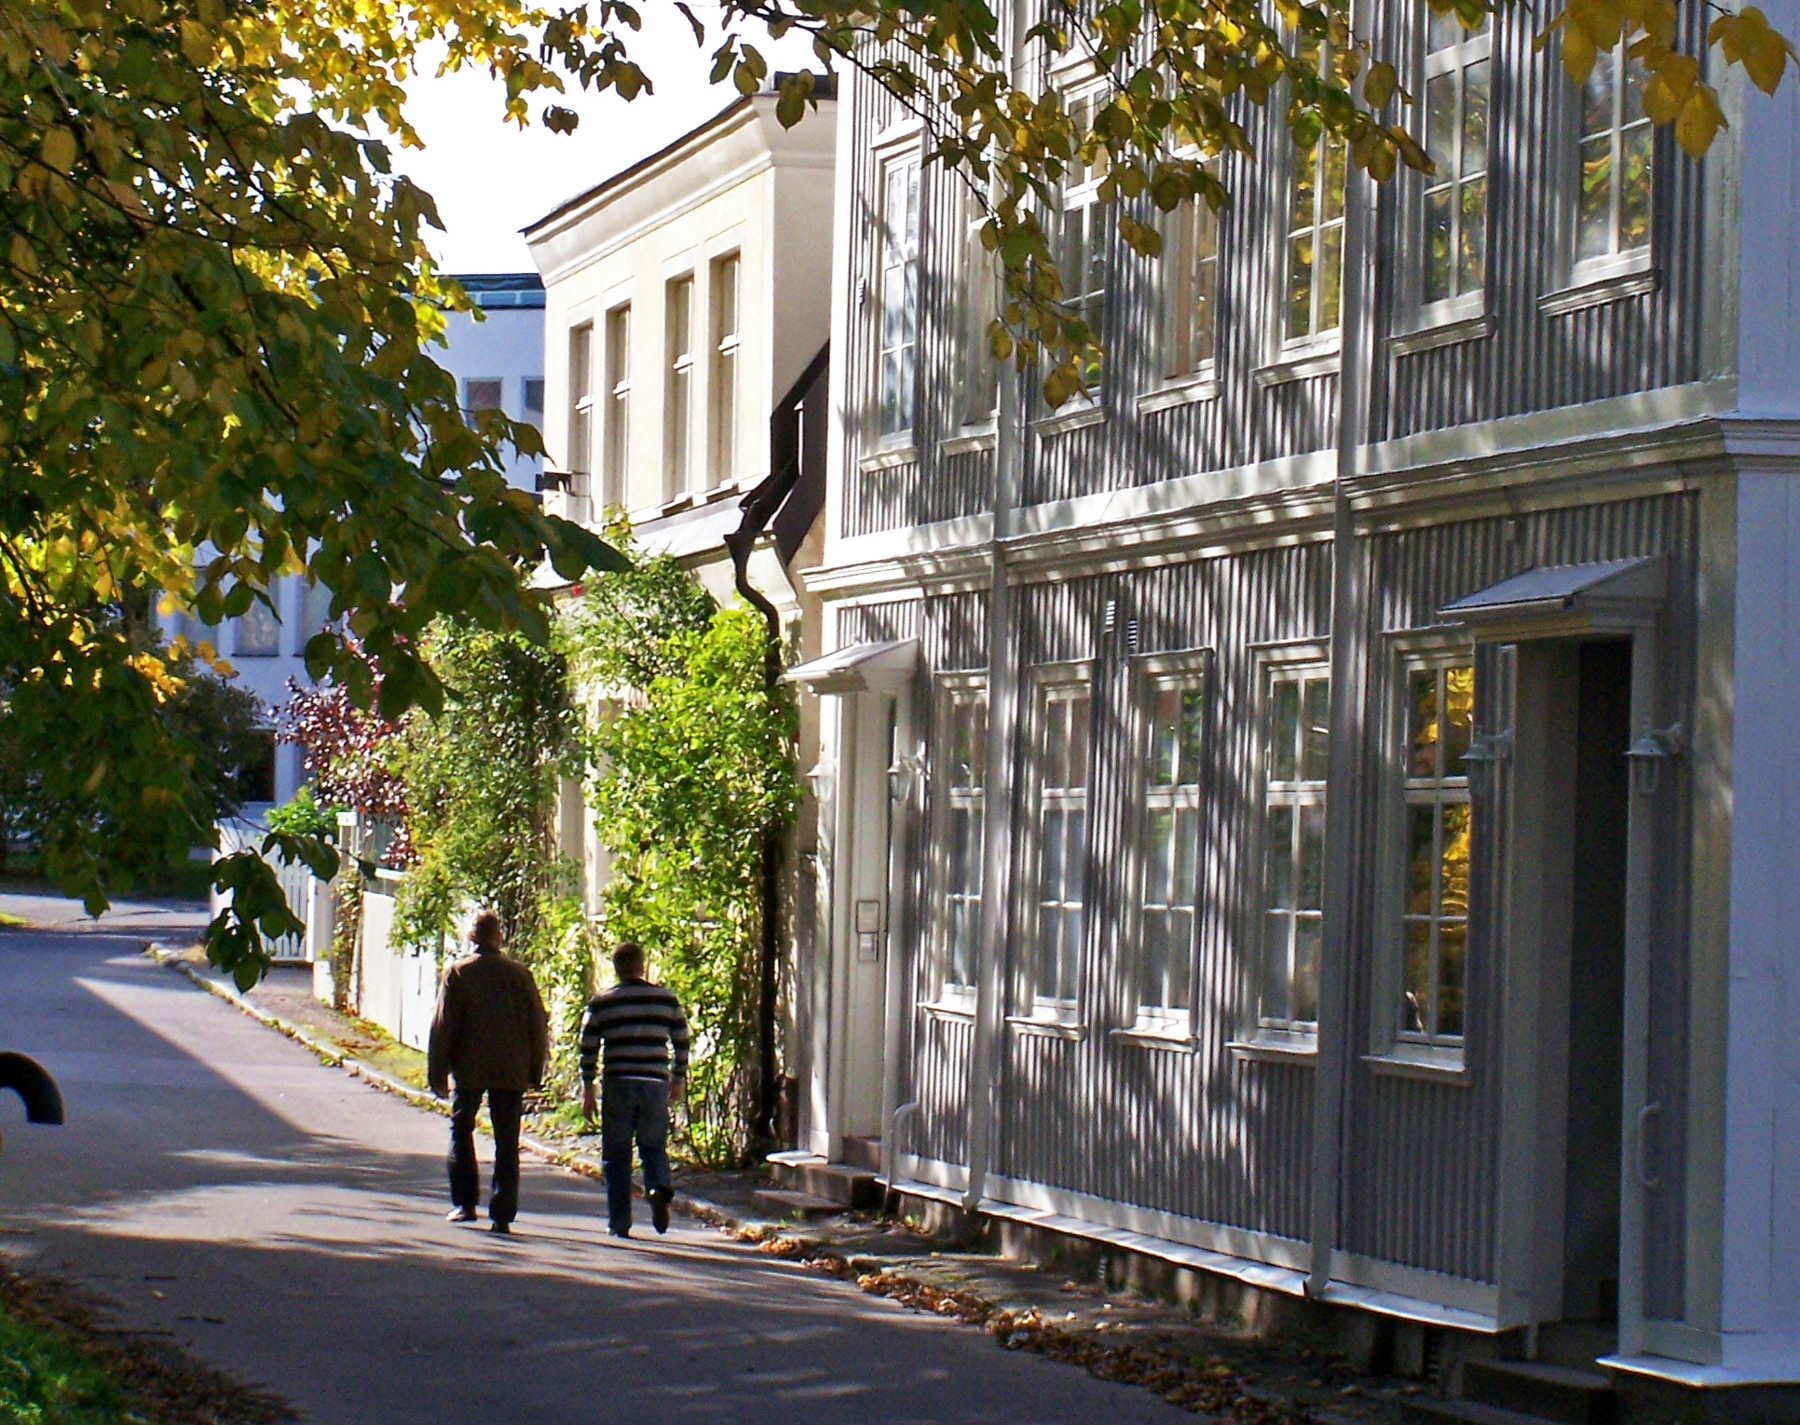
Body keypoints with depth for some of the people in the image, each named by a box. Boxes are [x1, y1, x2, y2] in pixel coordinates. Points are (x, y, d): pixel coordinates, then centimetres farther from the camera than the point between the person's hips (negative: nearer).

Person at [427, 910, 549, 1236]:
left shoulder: (459, 973, -3)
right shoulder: (520, 974, 3)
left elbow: (443, 1026, -4)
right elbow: (539, 1025, 5)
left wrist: (437, 1073, 1)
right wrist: (535, 1071, 12)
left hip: (470, 1069, -2)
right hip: (511, 1071, 2)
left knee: (461, 1129, 15)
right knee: (507, 1141, 6)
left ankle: (465, 1202, 7)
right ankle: (502, 1214, 1)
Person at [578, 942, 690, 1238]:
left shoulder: (601, 1003, 3)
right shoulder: (667, 999, 7)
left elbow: (588, 1049, 3)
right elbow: (682, 1042, 10)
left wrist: (587, 1090, 9)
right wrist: (678, 1080, 22)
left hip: (618, 1085, -1)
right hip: (656, 1085, 1)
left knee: (616, 1156, 7)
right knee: (654, 1147, 15)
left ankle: (620, 1223, 4)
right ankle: (658, 1189, -15)